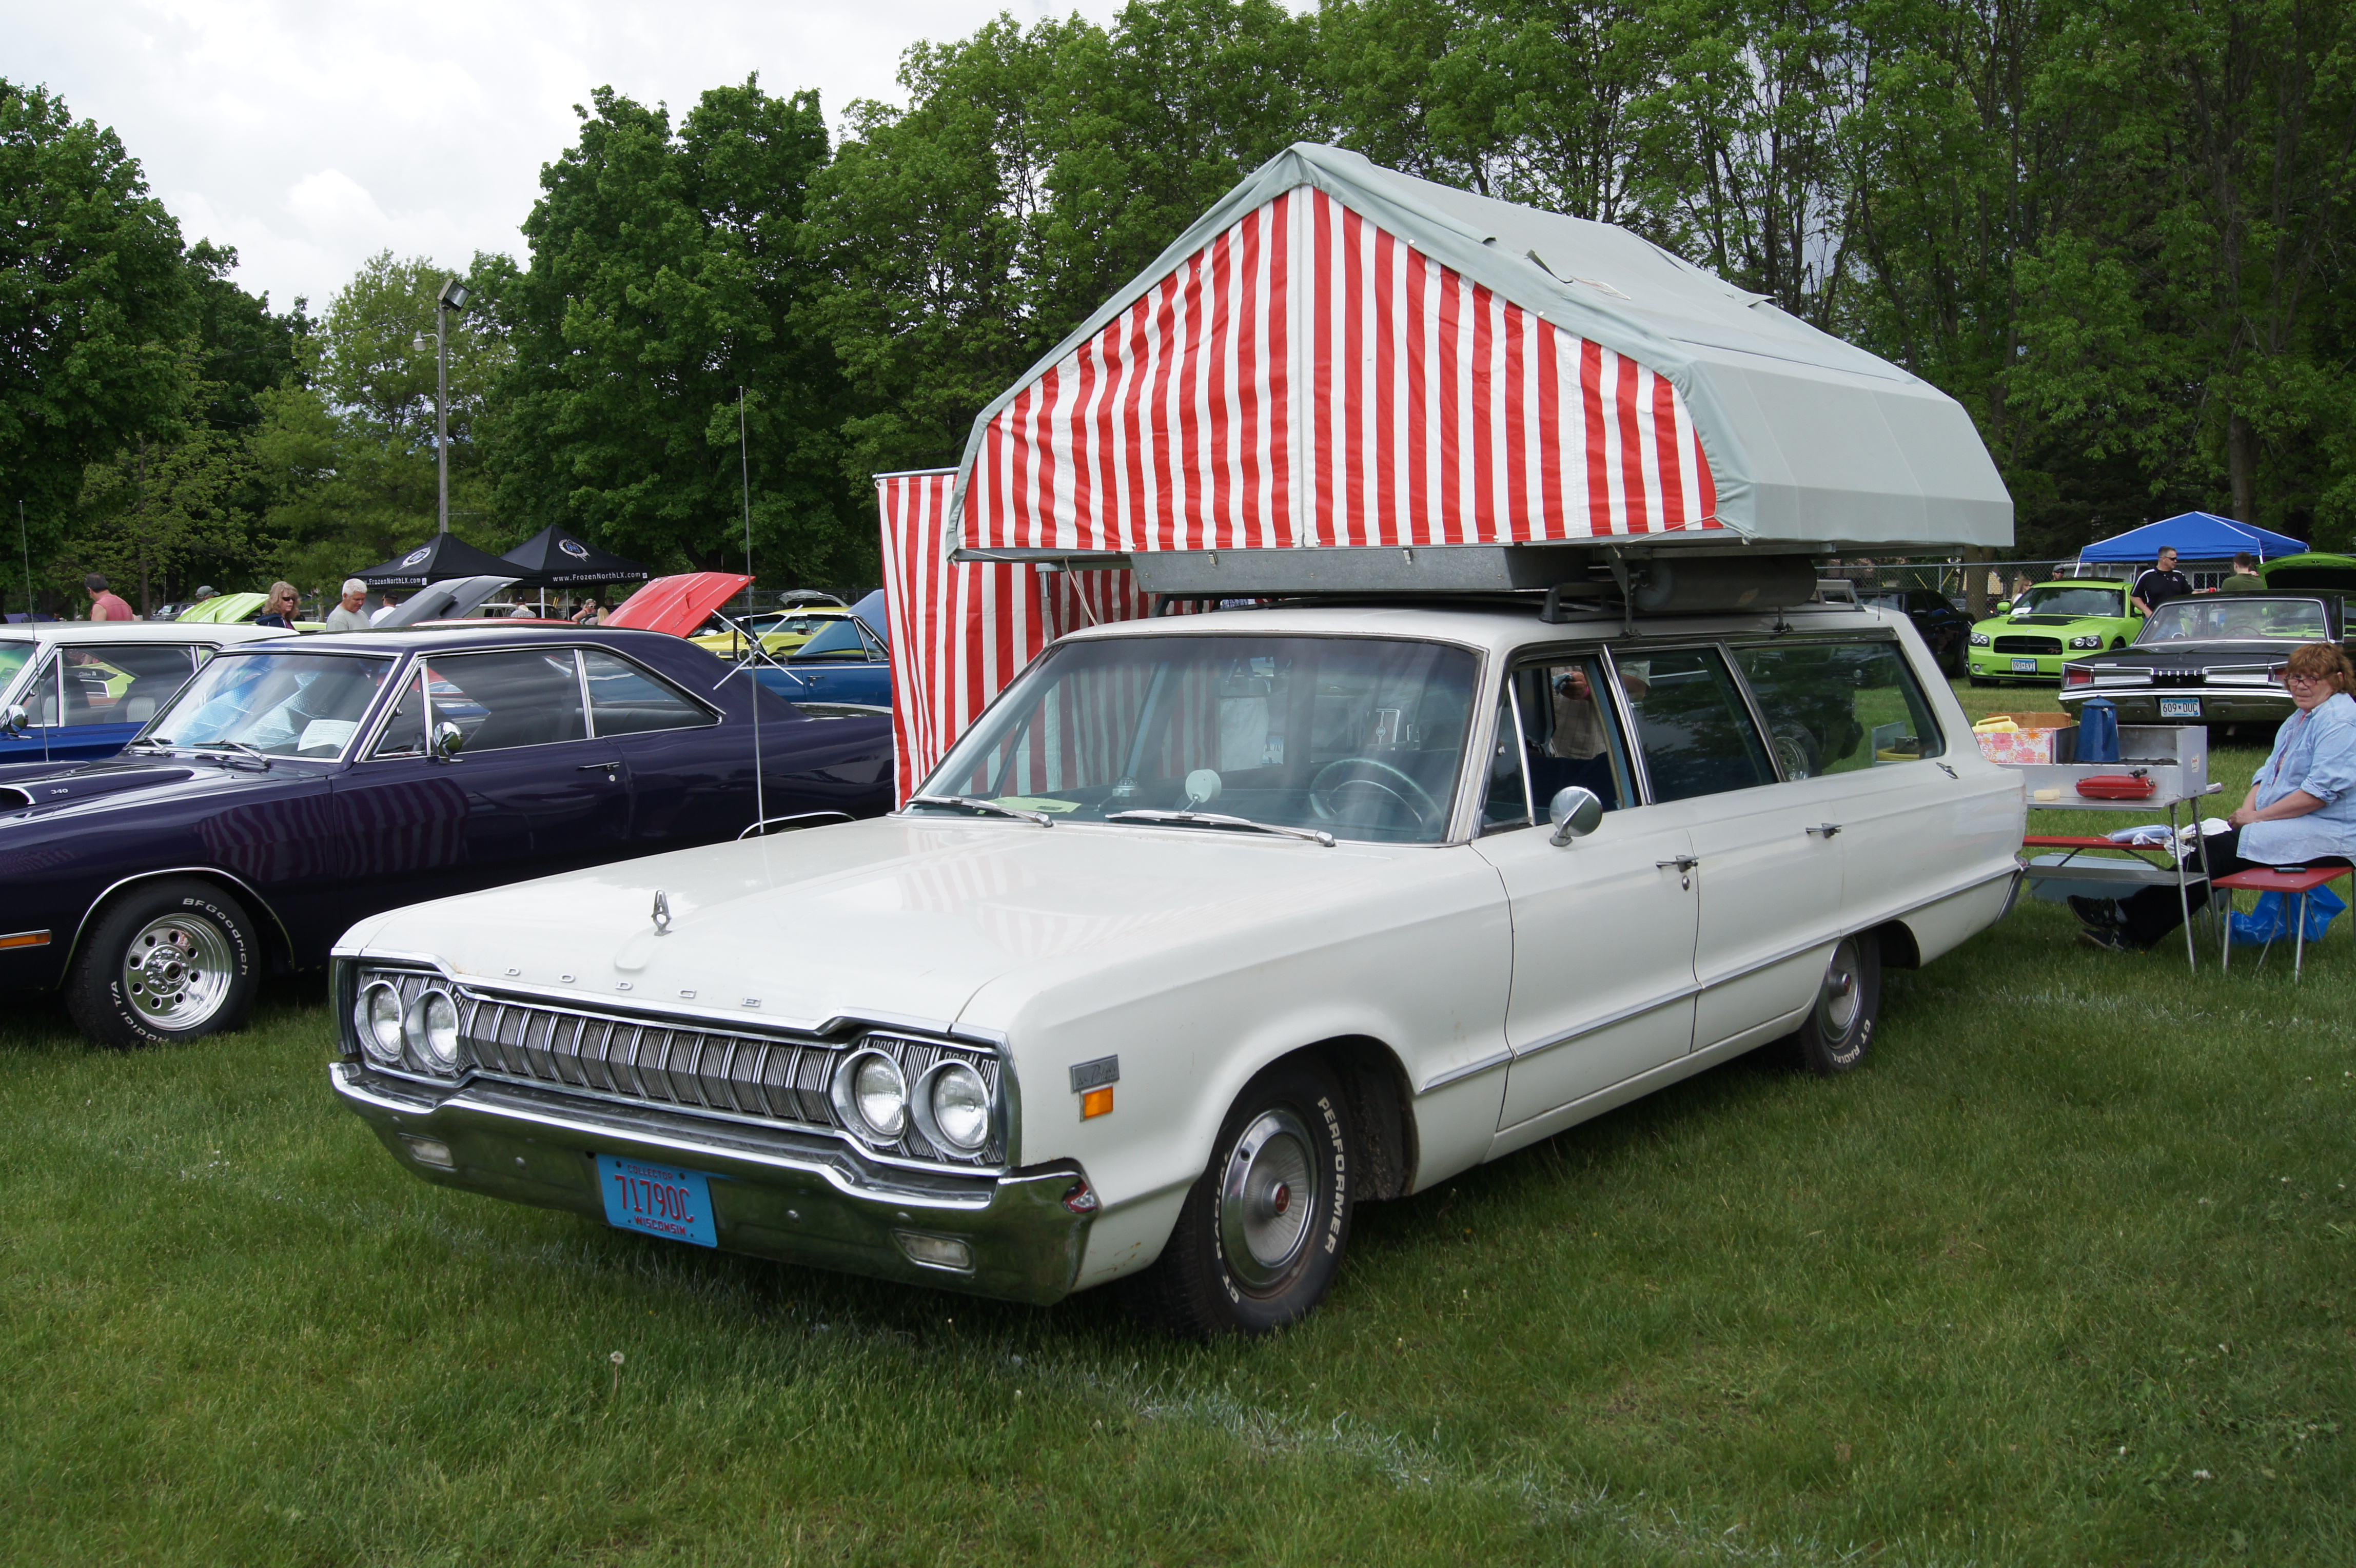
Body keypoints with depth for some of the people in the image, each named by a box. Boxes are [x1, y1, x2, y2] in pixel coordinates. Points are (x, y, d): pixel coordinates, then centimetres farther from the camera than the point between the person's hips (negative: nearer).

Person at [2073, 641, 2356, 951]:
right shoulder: (2299, 720, 20)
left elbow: (2322, 790, -21)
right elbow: (2269, 774, 21)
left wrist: (2258, 816, -16)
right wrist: (2247, 810, -1)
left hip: (2325, 835, -9)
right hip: (2290, 826, 9)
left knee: (2219, 852, -19)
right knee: (2208, 846, -10)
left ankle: (2131, 923, -16)